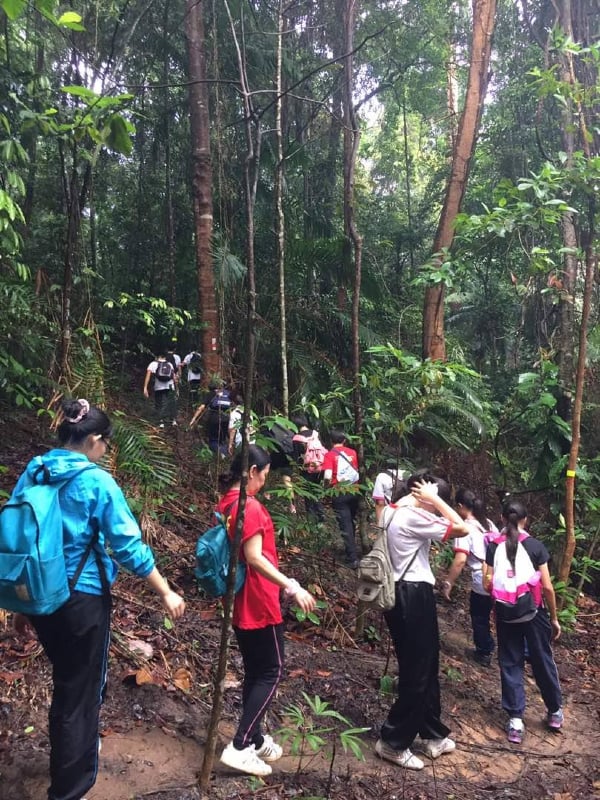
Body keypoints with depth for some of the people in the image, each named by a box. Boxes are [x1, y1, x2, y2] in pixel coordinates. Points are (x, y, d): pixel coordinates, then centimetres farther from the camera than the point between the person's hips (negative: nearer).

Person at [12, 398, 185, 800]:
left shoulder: (33, 472, 0)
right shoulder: (97, 482, -17)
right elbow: (129, 545, -16)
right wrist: (166, 592, -4)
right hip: (82, 600, -7)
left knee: (69, 681, 28)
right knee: (81, 691, 11)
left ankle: (72, 754, 51)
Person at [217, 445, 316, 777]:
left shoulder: (225, 504, 8)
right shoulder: (250, 507, -20)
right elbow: (255, 558, -27)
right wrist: (291, 587, -29)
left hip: (239, 602, 9)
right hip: (258, 604, -9)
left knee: (254, 672, 18)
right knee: (271, 672, 2)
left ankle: (254, 739, 29)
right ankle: (239, 746, 3)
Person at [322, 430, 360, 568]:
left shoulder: (330, 455, -7)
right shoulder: (352, 452, 5)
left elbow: (327, 476, -17)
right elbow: (356, 470, 6)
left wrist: (326, 485, 1)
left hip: (340, 493, -4)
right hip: (354, 490, 4)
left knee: (345, 526, 0)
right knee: (351, 522, 21)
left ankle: (353, 558, -1)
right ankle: (351, 549, 35)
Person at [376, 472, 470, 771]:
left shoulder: (391, 512, 8)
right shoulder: (414, 518, -21)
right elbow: (462, 529, -17)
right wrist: (435, 499, -12)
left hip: (400, 593, 10)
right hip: (414, 597, -10)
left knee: (426, 667, 20)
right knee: (418, 672, 3)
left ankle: (432, 735, 32)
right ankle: (392, 742, 14)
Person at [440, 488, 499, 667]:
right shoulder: (489, 523, 8)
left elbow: (460, 560, -23)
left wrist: (448, 583, -16)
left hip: (482, 582, -6)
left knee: (479, 619, 15)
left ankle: (484, 653, 31)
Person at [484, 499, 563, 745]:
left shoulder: (494, 547, -6)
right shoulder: (536, 546, -9)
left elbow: (487, 584, -8)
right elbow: (547, 586, -9)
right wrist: (554, 618, 2)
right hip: (534, 612, 0)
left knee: (510, 663, 10)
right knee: (542, 661, 16)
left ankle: (515, 720, 8)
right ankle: (555, 711, 33)